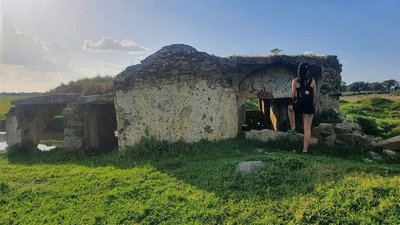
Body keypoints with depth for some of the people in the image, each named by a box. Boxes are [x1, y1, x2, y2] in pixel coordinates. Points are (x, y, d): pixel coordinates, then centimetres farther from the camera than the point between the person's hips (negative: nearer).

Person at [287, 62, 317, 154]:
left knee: (290, 108, 34)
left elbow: (293, 95, -3)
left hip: (299, 106, -2)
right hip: (309, 106, 2)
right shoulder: (312, 81, 3)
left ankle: (293, 128, 30)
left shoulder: (295, 81, -4)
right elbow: (315, 95, 5)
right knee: (307, 129, 7)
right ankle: (305, 149, 8)